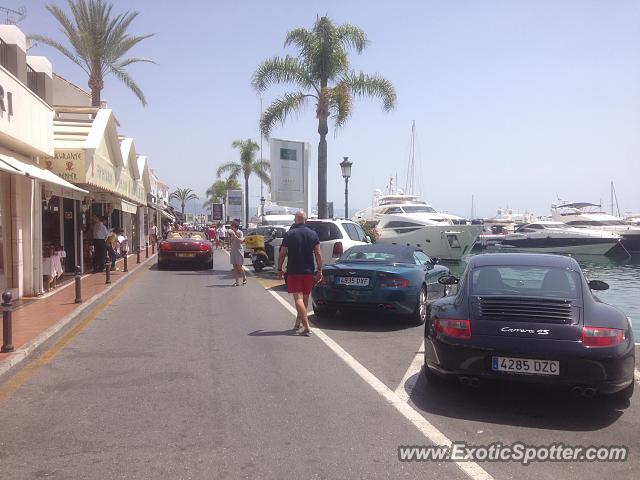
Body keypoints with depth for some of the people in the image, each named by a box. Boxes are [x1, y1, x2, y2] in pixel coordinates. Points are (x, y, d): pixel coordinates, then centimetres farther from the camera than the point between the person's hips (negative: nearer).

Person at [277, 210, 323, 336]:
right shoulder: (313, 234, 1)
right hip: (309, 272, 3)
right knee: (305, 298, 17)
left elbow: (282, 254, -3)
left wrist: (279, 269, 8)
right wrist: (319, 270, 3)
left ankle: (306, 327, -17)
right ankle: (298, 324, 30)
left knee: (298, 298, -6)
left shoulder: (289, 234, -5)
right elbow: (318, 254, -1)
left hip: (293, 271, -3)